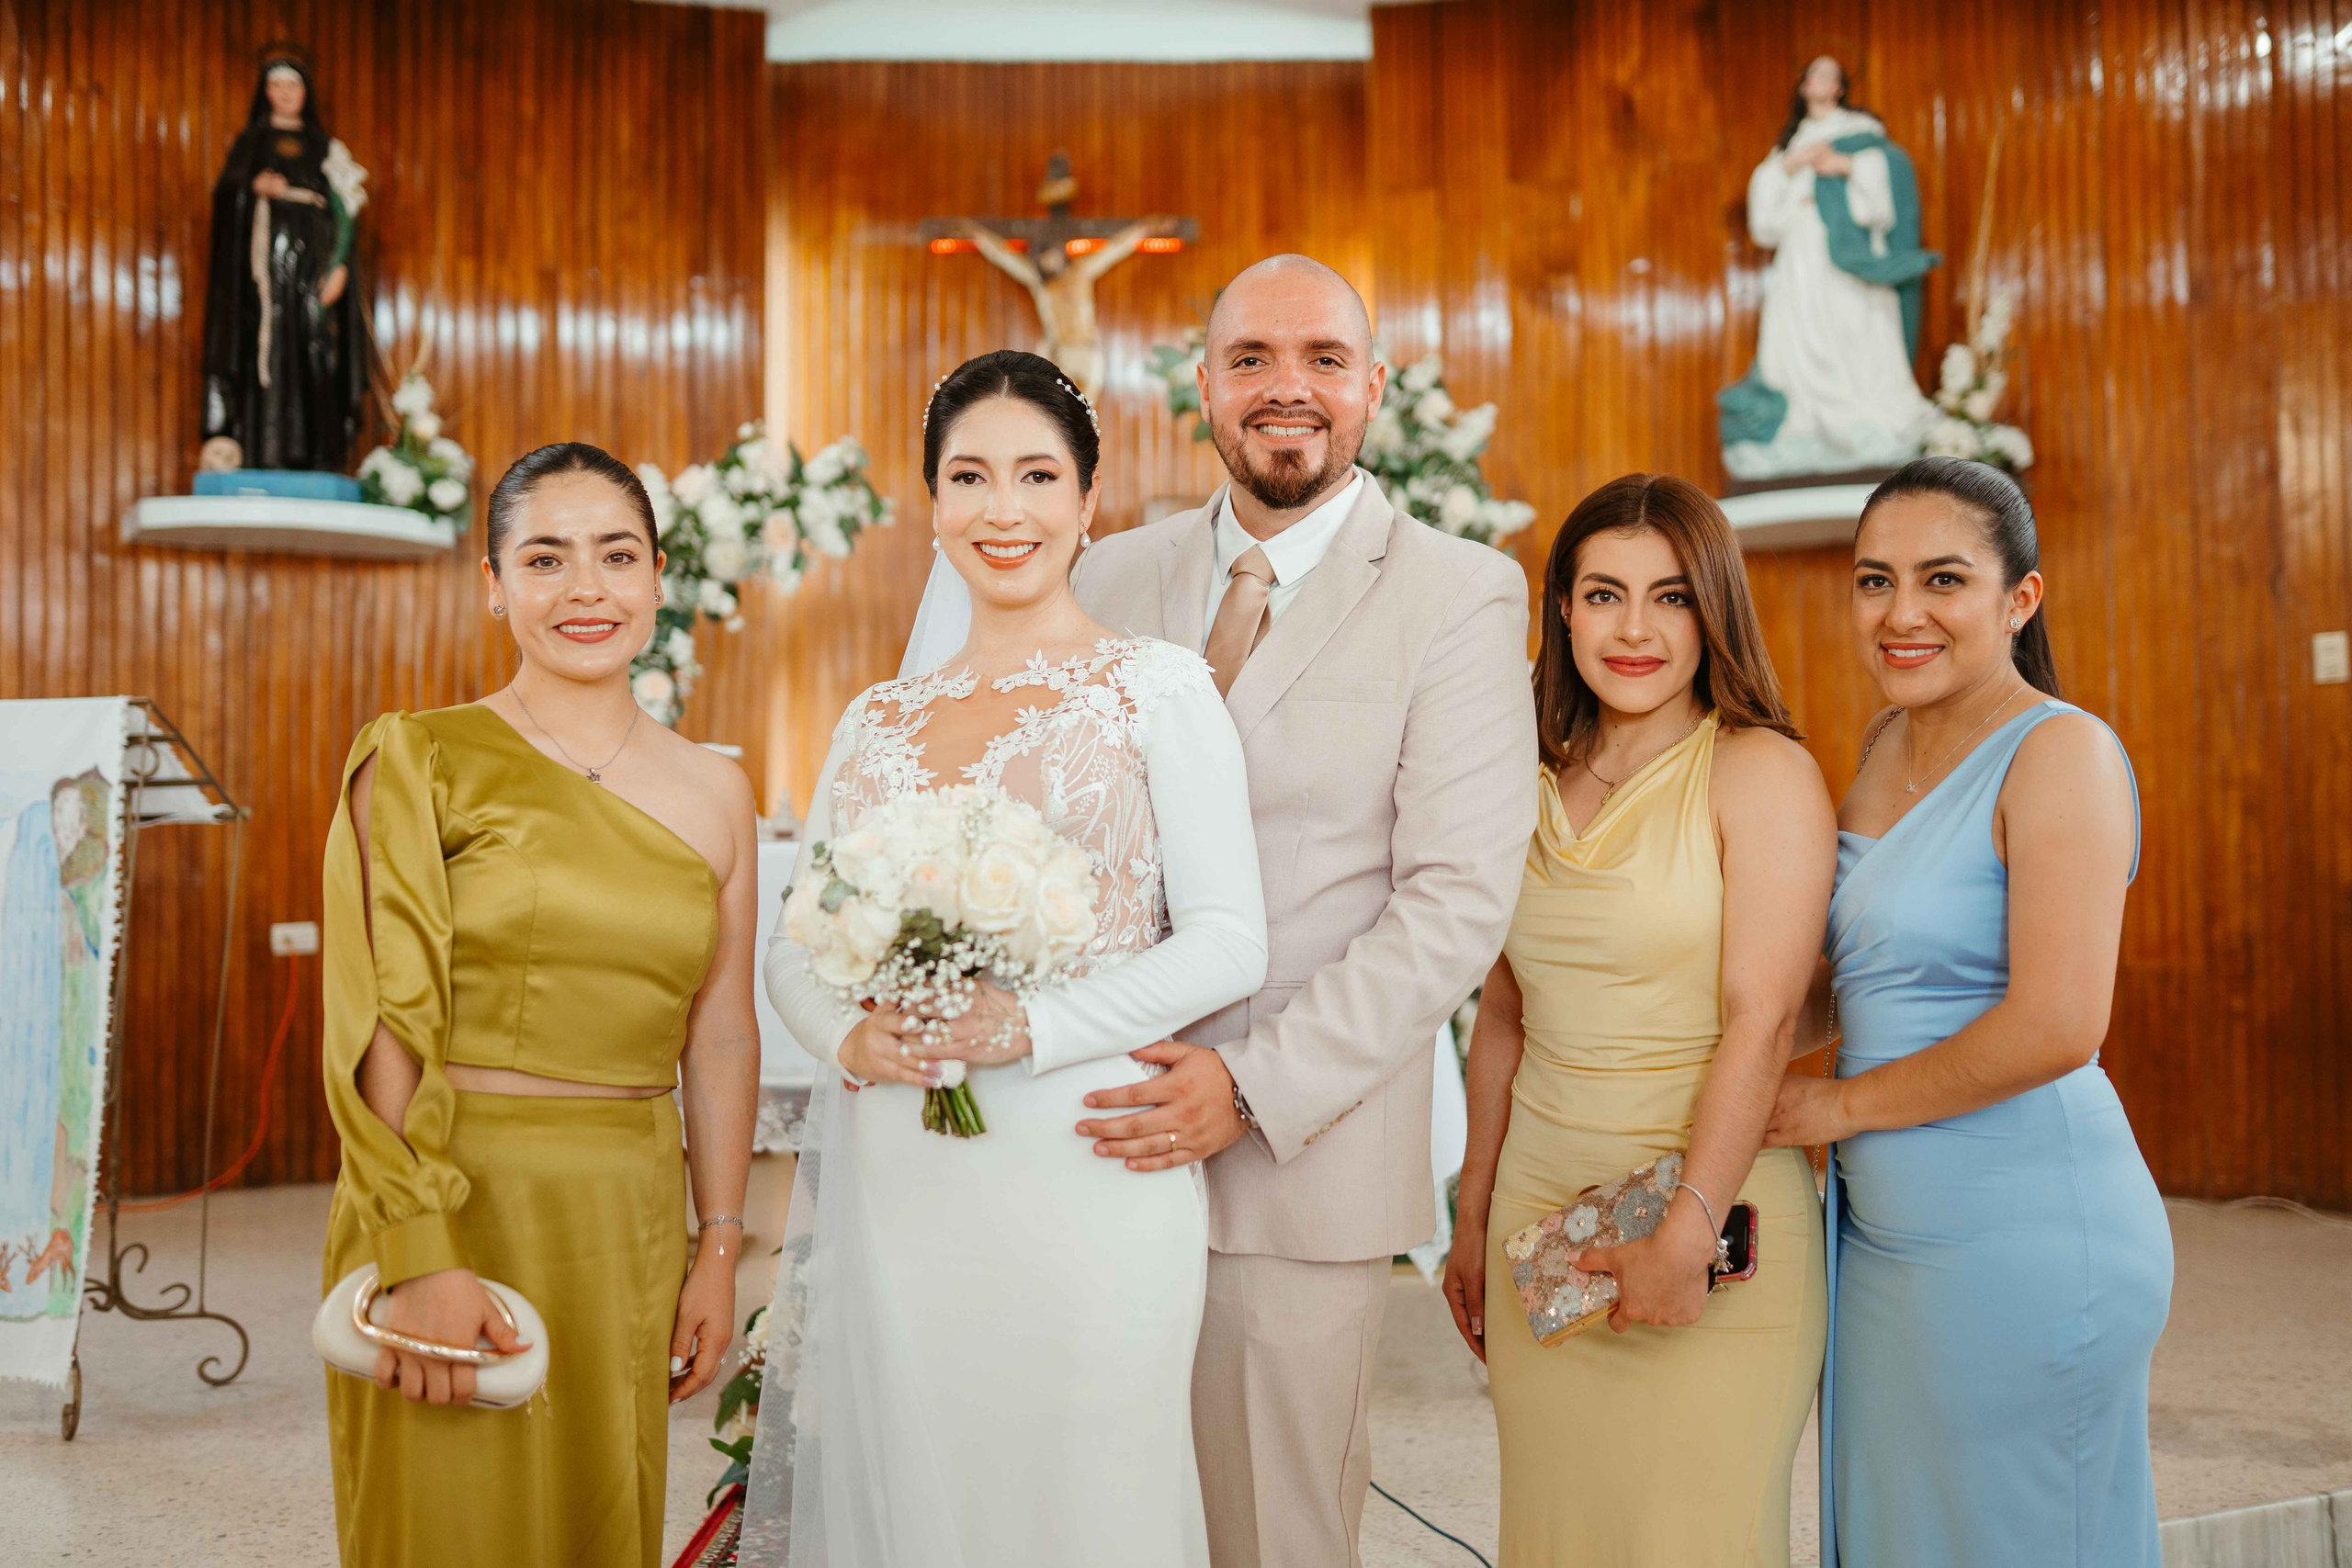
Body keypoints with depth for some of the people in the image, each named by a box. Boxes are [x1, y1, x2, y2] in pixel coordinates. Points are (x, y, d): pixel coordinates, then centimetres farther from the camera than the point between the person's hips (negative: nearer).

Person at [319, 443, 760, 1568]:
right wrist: (422, 1259, -16)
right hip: (449, 1209, -3)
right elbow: (379, 1026, -10)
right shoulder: (418, 761, -4)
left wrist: (719, 1252, 7)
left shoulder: (714, 791, 7)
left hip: (630, 1228, 4)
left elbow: (722, 1039, 10)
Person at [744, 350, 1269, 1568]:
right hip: (891, 1185, 4)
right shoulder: (877, 721, 13)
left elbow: (1227, 943, -6)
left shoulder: (1158, 688, 0)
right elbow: (793, 948, 13)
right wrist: (849, 1038, -8)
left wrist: (1023, 1030, -16)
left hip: (1081, 1176, -3)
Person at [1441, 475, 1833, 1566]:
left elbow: (1761, 1021, -14)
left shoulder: (1762, 771, -7)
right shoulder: (1532, 788, 9)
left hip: (1715, 1223, -5)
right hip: (1541, 1209, 5)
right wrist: (1473, 1220, 14)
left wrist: (1686, 1233, -20)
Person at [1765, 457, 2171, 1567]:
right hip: (1889, 1228, 8)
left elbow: (2056, 1028, -22)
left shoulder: (2058, 750, -13)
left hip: (2021, 1240, -8)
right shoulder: (1889, 746, 11)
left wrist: (1843, 1105, -11)